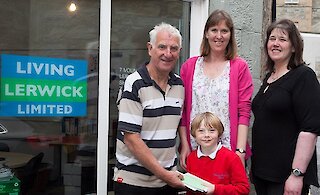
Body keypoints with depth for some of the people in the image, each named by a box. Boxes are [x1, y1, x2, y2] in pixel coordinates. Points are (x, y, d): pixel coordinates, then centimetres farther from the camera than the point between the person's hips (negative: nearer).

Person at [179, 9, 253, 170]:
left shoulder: (240, 67, 2)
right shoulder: (189, 66, 7)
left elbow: (244, 112, -3)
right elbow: (182, 111, 6)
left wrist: (240, 150, -11)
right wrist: (184, 145, -2)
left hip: (229, 150, -1)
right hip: (194, 150, 2)